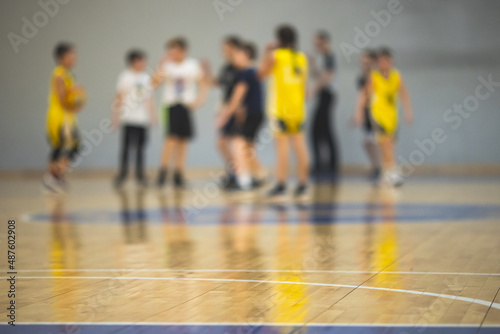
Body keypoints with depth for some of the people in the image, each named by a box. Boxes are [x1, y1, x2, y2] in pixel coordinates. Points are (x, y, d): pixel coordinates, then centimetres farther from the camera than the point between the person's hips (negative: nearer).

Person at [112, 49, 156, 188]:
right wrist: (116, 115, -1)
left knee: (140, 147, 5)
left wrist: (153, 115, 16)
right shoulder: (125, 77, 0)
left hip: (143, 119, 4)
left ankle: (140, 174, 11)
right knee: (126, 146, -4)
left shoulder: (146, 78, 12)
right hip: (128, 118, -4)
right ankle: (122, 174, 4)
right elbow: (119, 97, 1)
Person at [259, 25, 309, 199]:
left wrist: (267, 53, 14)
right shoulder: (301, 57, 10)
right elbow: (304, 84, 13)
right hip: (298, 106, 5)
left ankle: (281, 184, -8)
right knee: (299, 144, 7)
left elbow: (262, 73, 7)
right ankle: (302, 183, 9)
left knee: (282, 144, -6)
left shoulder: (275, 55, -5)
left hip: (280, 106, -5)